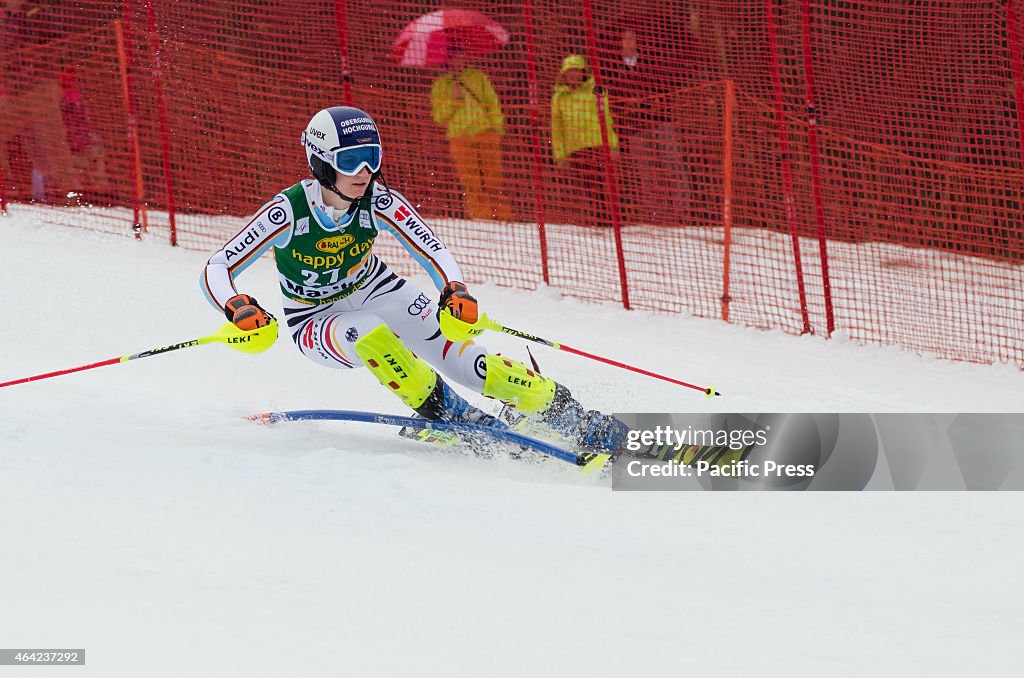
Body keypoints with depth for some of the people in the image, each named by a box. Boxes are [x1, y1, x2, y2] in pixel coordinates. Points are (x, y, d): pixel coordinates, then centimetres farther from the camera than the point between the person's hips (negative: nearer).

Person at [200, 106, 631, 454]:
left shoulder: (380, 202, -21)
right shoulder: (288, 211, -28)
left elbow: (434, 254, -21)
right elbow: (216, 269, -25)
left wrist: (455, 293, -42)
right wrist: (238, 309, -46)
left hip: (377, 293, 2)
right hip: (316, 323, -2)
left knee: (455, 351, -21)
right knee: (371, 337, -37)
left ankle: (567, 415, -18)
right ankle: (451, 416, -24)